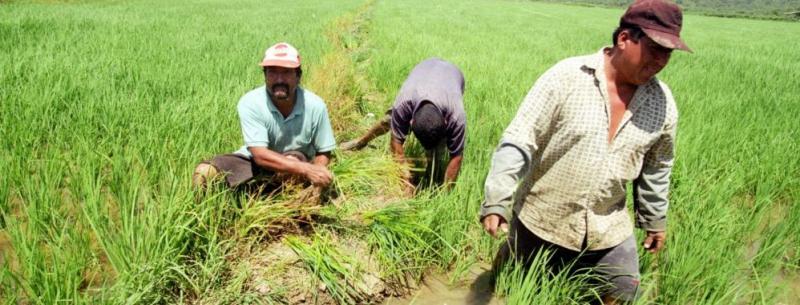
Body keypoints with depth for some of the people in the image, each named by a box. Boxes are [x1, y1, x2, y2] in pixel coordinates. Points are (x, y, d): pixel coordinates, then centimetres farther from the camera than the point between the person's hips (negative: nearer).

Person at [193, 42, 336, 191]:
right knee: (204, 172, -22)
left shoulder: (315, 105, -20)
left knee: (293, 160, -36)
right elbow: (260, 155, -31)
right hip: (254, 161, 0)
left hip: (296, 165, 0)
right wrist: (306, 169, -40)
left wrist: (314, 171, -31)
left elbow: (324, 153, -8)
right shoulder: (250, 103, -24)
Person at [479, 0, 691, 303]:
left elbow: (656, 168, 11)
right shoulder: (565, 77, -17)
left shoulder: (663, 102, -3)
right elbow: (517, 142, -18)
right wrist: (497, 202, -23)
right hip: (540, 221, -3)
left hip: (608, 233, 3)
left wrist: (655, 220, 18)